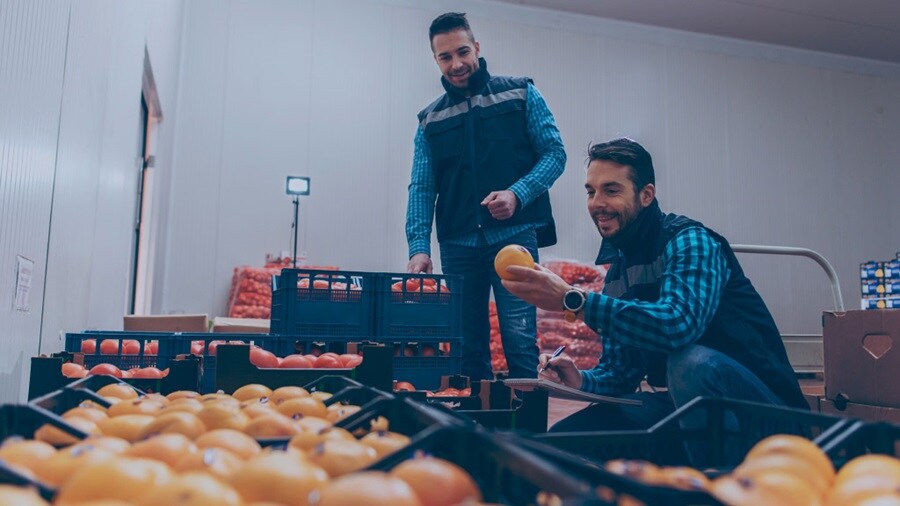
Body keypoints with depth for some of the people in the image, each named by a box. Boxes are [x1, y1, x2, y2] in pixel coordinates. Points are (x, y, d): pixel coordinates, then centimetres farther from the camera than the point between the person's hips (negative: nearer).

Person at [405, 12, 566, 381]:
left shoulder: (520, 94, 8)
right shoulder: (430, 119, 14)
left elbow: (554, 153, 2)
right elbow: (422, 188, 6)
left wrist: (518, 193, -15)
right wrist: (418, 246, -9)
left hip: (514, 235, -3)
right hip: (458, 245, 3)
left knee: (519, 339, -8)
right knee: (466, 346, 8)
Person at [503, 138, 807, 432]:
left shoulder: (690, 240, -15)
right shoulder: (618, 269, 7)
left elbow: (679, 324, -35)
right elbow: (619, 369, 9)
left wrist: (571, 300, -37)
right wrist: (582, 381, -13)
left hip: (763, 404, -7)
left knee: (692, 361, -38)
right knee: (564, 435, -1)